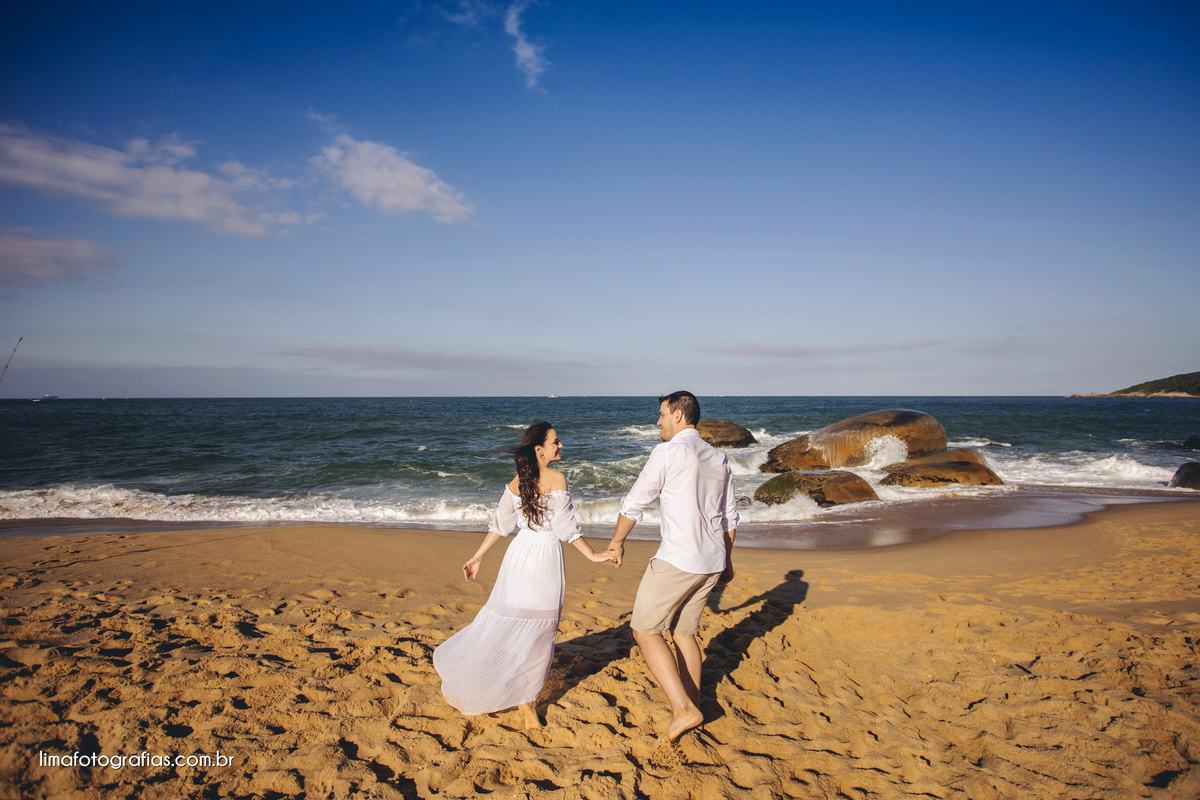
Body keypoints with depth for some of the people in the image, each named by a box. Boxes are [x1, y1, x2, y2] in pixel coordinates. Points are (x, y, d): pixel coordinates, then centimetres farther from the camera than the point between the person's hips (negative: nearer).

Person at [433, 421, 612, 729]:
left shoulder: (517, 482, 3)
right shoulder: (557, 479, -15)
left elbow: (500, 524, 7)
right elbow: (565, 526, -14)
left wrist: (478, 557, 16)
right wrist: (592, 555, -5)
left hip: (520, 552, 5)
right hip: (545, 557, -5)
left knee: (506, 616, 19)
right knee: (537, 630, 7)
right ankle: (525, 703, 16)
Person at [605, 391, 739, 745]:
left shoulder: (668, 452, -10)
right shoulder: (718, 459, 12)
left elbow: (634, 503, -5)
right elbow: (730, 517, 18)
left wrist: (617, 541, 11)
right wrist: (726, 561, 29)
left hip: (677, 560, -8)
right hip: (711, 561, 8)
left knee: (646, 630, 3)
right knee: (683, 631, 20)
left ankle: (683, 708, -4)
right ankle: (693, 704, 27)